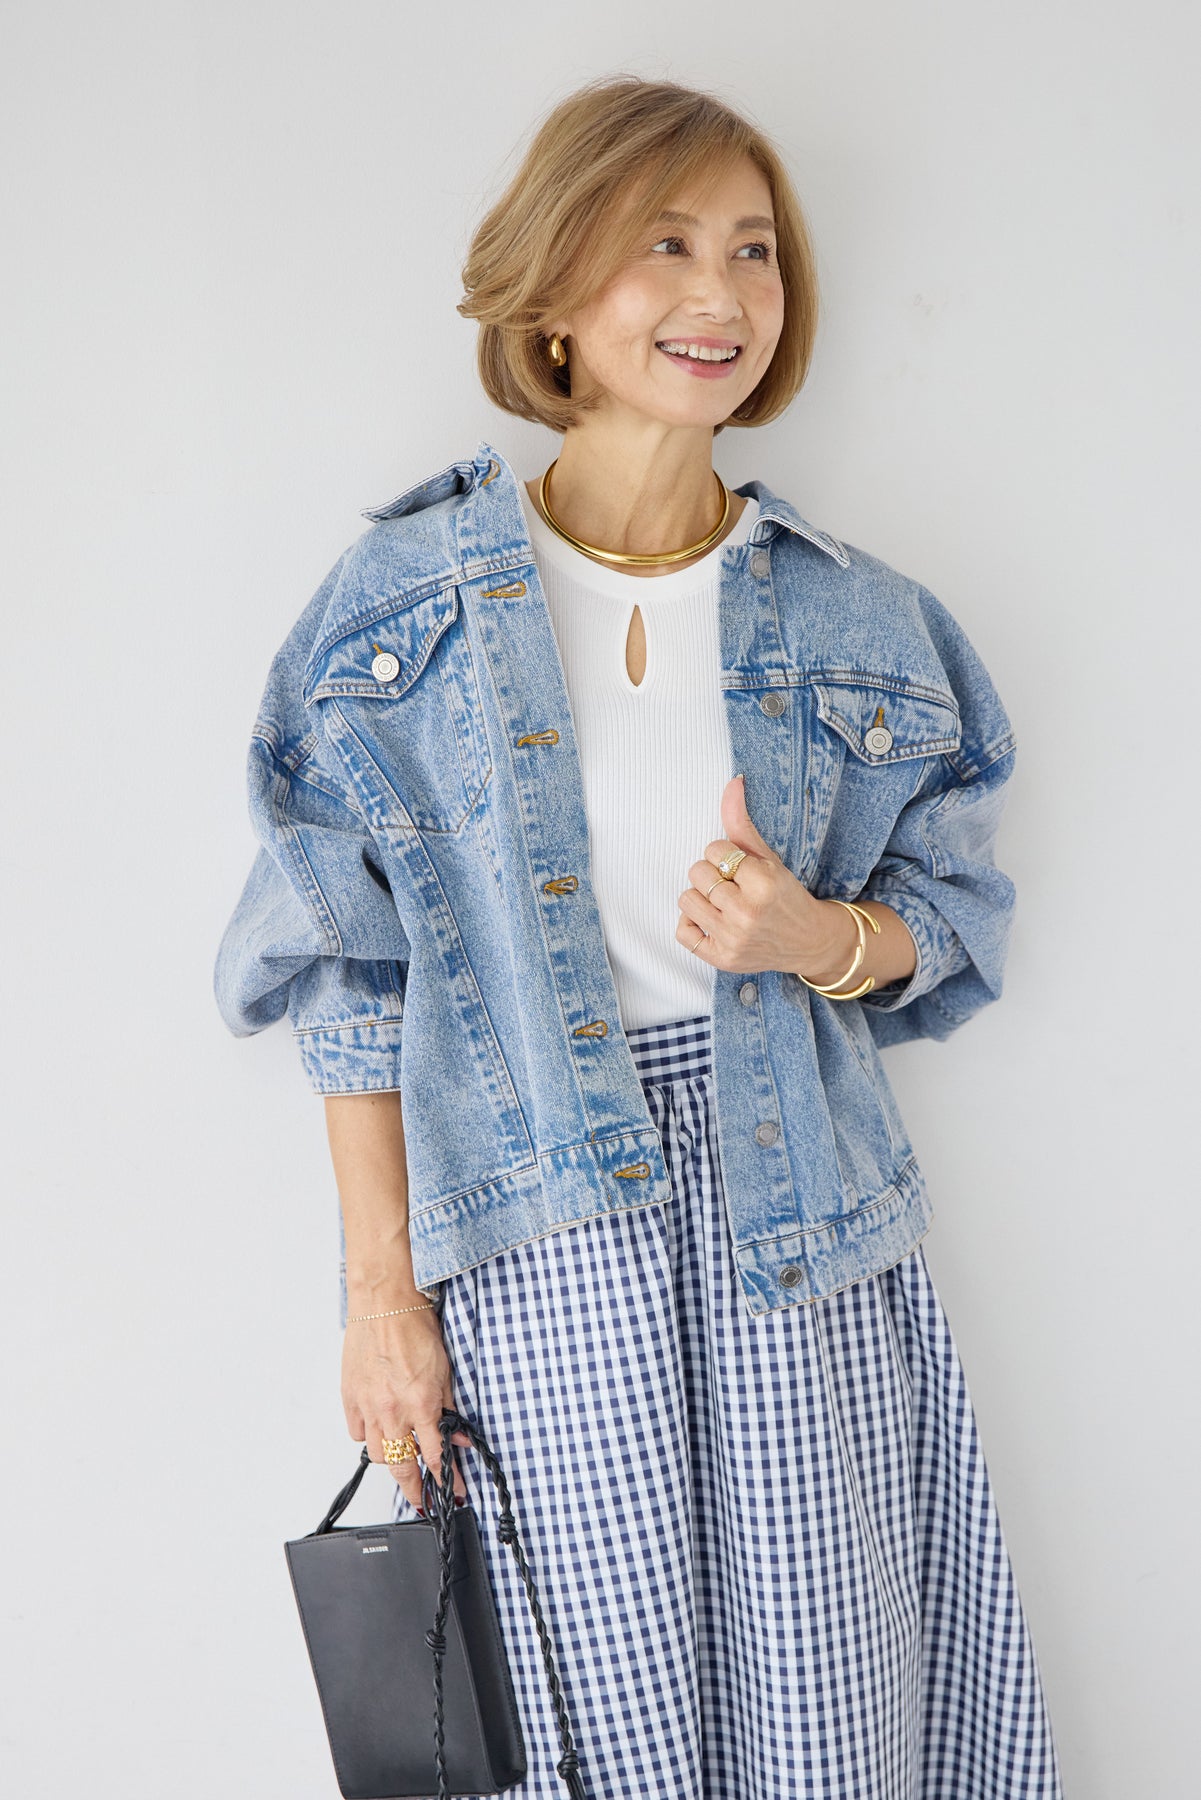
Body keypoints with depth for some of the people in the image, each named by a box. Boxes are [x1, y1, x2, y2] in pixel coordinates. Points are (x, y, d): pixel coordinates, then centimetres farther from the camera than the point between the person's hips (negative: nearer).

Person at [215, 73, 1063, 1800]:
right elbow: (355, 973, -1)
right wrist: (382, 1289, -4)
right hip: (539, 1236, -1)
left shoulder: (856, 623, 4)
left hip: (796, 1213, 2)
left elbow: (944, 922, 9)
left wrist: (816, 935, -14)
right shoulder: (408, 604, -2)